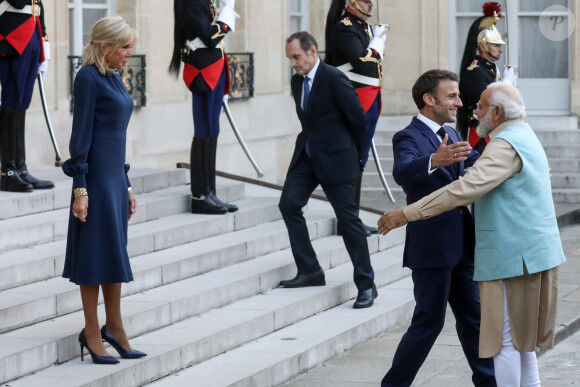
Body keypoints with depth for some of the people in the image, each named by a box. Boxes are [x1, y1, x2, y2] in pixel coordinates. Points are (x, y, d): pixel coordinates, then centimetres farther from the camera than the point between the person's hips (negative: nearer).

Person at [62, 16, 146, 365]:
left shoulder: (115, 79, 14)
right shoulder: (89, 77, -11)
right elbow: (81, 134, -14)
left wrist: (127, 186, 19)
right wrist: (80, 187, -18)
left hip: (115, 176, 8)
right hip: (96, 176, -8)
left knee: (115, 253, 11)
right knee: (96, 252, -3)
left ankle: (113, 327, 18)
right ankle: (92, 332, 3)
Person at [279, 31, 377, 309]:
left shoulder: (334, 79, -15)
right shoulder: (297, 81, 9)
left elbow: (358, 119, -10)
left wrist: (354, 153, 0)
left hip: (335, 159, -8)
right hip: (307, 156, 8)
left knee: (348, 218, -4)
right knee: (289, 203, -5)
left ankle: (366, 285, 3)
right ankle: (309, 271, 2)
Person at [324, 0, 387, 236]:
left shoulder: (363, 28, 17)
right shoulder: (344, 28, -12)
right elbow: (362, 63, -23)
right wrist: (378, 40, -12)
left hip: (368, 103, 10)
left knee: (359, 161, 12)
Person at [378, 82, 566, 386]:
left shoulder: (506, 146, -17)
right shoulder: (525, 139, 17)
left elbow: (465, 189, -28)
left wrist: (407, 214, -28)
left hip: (513, 258, -10)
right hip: (536, 255, 10)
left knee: (504, 340, -4)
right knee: (521, 341, 16)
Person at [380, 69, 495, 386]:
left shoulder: (450, 136, 14)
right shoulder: (409, 138, -14)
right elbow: (403, 172, -35)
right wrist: (434, 160, -54)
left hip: (460, 246, 8)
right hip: (432, 248, -8)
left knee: (472, 317, 16)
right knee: (429, 322, -4)